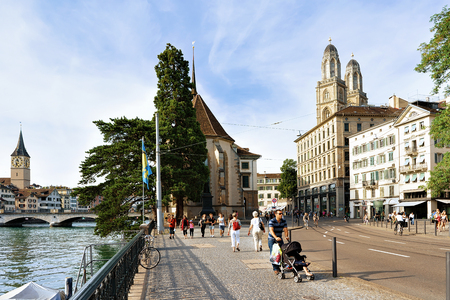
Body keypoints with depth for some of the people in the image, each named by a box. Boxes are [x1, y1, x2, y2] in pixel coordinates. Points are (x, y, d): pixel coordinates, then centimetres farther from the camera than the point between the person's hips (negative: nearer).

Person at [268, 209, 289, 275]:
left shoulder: (284, 221, -2)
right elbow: (271, 230, -31)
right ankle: (275, 269, -6)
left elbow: (285, 230, -10)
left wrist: (287, 236, -31)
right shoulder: (272, 221, -18)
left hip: (280, 238, 5)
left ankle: (278, 265, 18)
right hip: (272, 239, -5)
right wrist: (276, 237, -47)